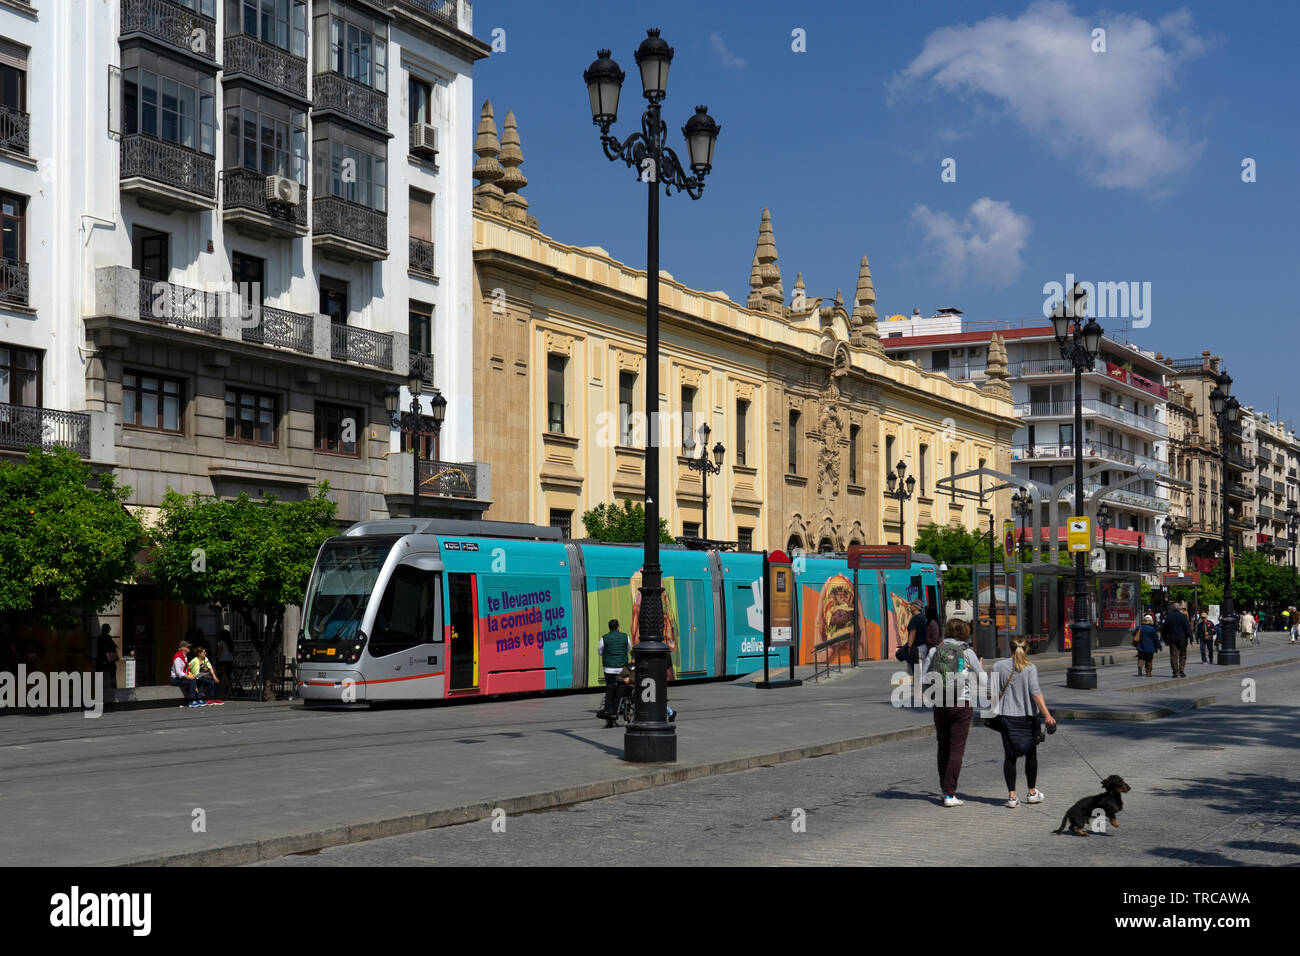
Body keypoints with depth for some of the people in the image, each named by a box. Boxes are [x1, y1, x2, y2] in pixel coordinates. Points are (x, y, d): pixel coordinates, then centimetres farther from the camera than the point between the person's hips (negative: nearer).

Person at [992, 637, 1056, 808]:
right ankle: (1032, 793, 22)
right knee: (1031, 754, 14)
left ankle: (1012, 796, 0)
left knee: (1010, 756, 4)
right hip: (1027, 717, -2)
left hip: (1006, 716, 2)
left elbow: (994, 691, 3)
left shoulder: (998, 666, 1)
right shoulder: (1030, 668, -6)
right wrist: (1046, 714, -18)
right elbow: (1035, 691, -15)